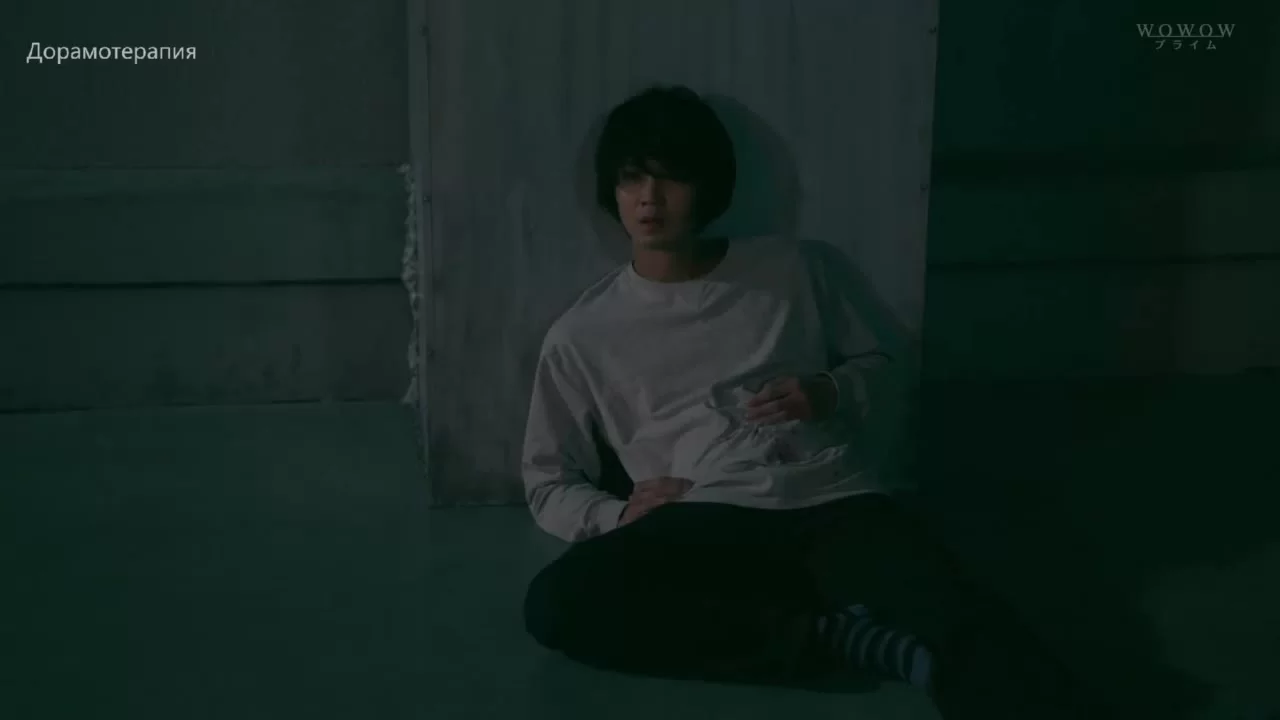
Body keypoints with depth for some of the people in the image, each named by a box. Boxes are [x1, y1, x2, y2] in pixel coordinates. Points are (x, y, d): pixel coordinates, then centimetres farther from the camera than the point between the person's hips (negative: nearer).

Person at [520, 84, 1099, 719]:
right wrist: (618, 516, -5)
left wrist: (829, 394, 0)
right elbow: (548, 483, 18)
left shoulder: (795, 269, 14)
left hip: (836, 504, -1)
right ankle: (838, 635, -26)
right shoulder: (582, 335, 13)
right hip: (704, 528, 1)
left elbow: (877, 363, 25)